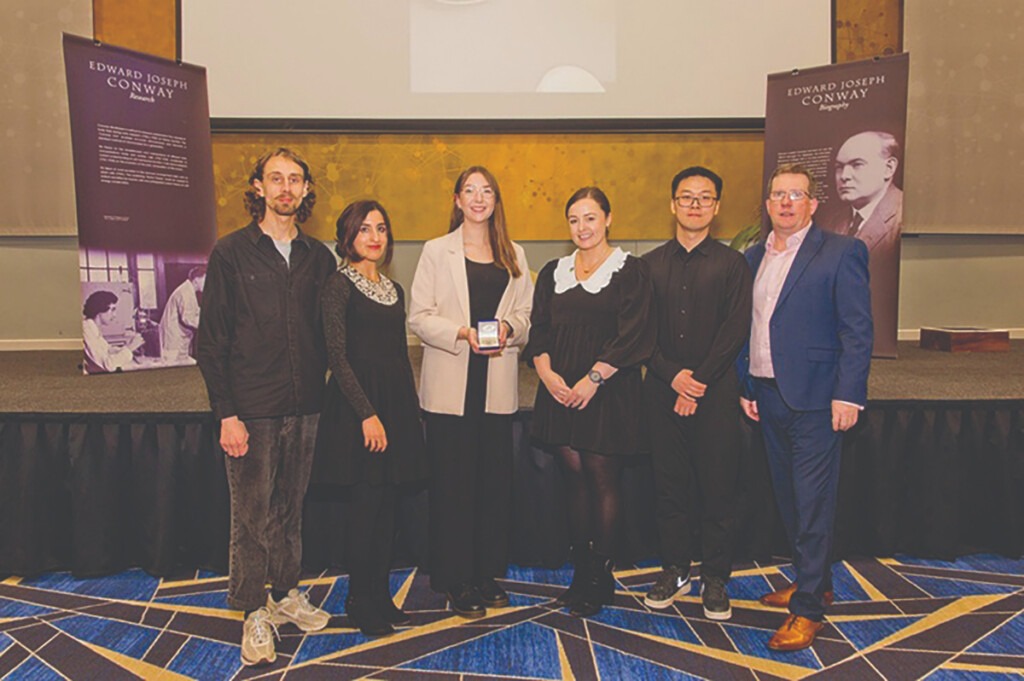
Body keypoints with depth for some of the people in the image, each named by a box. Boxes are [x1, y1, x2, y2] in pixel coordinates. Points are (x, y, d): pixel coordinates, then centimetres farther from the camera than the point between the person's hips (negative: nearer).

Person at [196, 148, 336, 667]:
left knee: (291, 507, 15)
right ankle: (255, 611, 19)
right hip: (251, 409, -3)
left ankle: (287, 593, 31)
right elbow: (212, 340, -5)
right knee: (252, 513, 4)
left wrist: (320, 388, 3)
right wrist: (226, 414, -10)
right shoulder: (231, 253, -3)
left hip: (304, 408, 4)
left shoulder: (317, 257, 8)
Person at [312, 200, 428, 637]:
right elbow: (338, 355, -13)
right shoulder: (340, 285, -7)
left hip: (396, 402, 7)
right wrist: (368, 413, -18)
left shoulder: (393, 289, 14)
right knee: (364, 505, 0)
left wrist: (411, 409, 14)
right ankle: (360, 602, 15)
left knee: (387, 505, 11)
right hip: (356, 402, -7)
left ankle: (380, 595, 24)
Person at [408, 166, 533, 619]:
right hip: (450, 383, -3)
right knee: (453, 483, 1)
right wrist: (461, 333, -17)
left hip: (497, 383, 3)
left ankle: (488, 573, 21)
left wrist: (507, 327, -10)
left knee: (495, 480, 7)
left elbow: (526, 312, 12)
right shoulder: (436, 251, 4)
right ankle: (457, 581, 12)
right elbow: (419, 317, -2)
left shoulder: (514, 255, 14)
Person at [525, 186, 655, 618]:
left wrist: (593, 378, -16)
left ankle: (600, 578, 11)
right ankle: (580, 575, 18)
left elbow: (631, 336, -9)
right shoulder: (553, 273, 13)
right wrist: (547, 374, -7)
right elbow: (539, 331, 9)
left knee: (602, 480, -1)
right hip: (560, 391, 4)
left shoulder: (629, 271, -2)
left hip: (608, 392, -4)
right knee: (575, 477, 8)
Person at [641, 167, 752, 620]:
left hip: (715, 393, -2)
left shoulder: (732, 264, 3)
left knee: (717, 488, 3)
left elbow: (735, 332, -5)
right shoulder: (651, 265, 9)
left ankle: (715, 580, 18)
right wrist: (673, 376, -10)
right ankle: (675, 571, 24)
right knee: (669, 486, 9)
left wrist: (698, 383, -12)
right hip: (662, 392, 2)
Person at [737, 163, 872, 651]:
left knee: (813, 503, -1)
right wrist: (746, 386, 12)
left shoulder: (840, 253, -6)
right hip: (768, 395, 7)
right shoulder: (755, 257, 12)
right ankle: (814, 582, 32)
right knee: (788, 498, 15)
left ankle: (808, 608, 8)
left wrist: (848, 395, -15)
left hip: (813, 397, -6)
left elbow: (857, 331, -10)